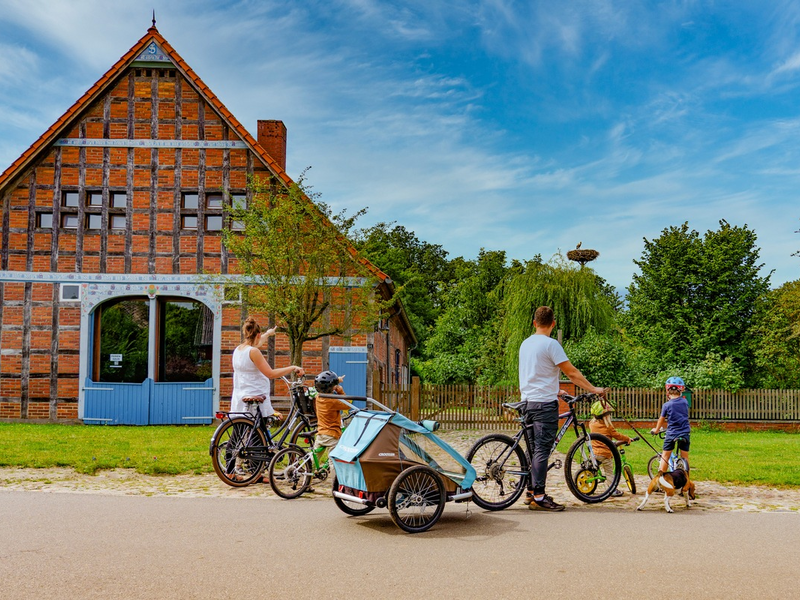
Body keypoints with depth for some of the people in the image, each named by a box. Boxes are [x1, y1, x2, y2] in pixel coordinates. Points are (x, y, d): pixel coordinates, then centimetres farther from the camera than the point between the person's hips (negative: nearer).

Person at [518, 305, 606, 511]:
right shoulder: (550, 344, -11)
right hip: (544, 404, -8)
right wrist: (594, 389, -3)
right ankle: (539, 497, -8)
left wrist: (556, 390, 32)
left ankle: (531, 492, 18)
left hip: (527, 402, 8)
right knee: (542, 450, -7)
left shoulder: (525, 344, 14)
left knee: (534, 449, 14)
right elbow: (572, 372, -11)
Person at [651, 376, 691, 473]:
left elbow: (661, 420, 3)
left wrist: (656, 430, 21)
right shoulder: (685, 402, -1)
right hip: (685, 434, 3)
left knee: (665, 457, 7)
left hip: (671, 433, -2)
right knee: (685, 457, 11)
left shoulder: (667, 405, -9)